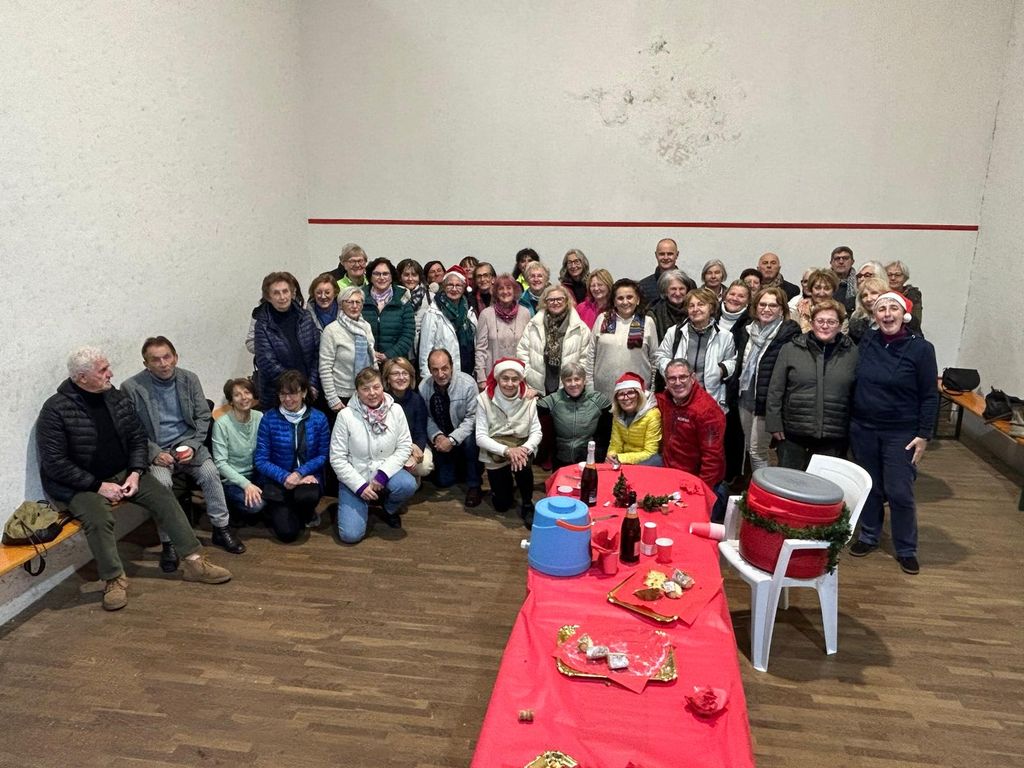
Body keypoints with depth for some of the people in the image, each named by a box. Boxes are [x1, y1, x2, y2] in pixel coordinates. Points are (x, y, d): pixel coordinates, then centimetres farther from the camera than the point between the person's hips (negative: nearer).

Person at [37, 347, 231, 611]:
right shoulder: (56, 409, -16)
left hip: (122, 474, 5)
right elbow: (54, 463, -18)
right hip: (78, 485, -5)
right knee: (98, 517, -33)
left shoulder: (117, 398, 0)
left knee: (163, 497, -12)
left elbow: (138, 439, 7)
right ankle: (114, 579, -15)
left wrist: (135, 473, -9)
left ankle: (194, 562, -8)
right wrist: (98, 486, -21)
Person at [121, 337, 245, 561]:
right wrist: (154, 453, -17)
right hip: (155, 450, -2)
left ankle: (221, 528, -7)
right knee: (161, 482, -31)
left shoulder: (189, 379, 3)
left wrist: (192, 446, -9)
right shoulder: (132, 388, -6)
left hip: (187, 444, 2)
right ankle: (168, 543, -17)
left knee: (210, 472, -23)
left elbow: (203, 417, 7)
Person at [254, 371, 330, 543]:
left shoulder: (318, 419, -3)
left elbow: (323, 455, -2)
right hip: (278, 480, 0)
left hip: (308, 476, 1)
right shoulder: (269, 419, -6)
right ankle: (277, 512, 21)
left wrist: (300, 472, -17)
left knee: (306, 496, -36)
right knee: (287, 532, -18)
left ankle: (307, 515, 3)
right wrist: (285, 477, -20)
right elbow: (260, 460, -6)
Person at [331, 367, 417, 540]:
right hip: (355, 478, -2)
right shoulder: (346, 416, -16)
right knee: (351, 535, -15)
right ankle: (365, 503, 20)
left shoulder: (396, 410, -9)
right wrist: (360, 486, -18)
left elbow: (404, 447, -7)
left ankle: (389, 509, 5)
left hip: (385, 473, 2)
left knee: (408, 485, -31)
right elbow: (337, 459, -12)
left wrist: (383, 474, -20)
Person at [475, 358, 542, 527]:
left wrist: (525, 449, -31)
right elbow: (480, 437, -18)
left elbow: (536, 432, -10)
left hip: (520, 449, 0)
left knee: (522, 465, -35)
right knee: (502, 505, 5)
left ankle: (527, 505, -8)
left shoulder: (528, 399, -12)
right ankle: (506, 483, 41)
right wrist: (507, 450, -31)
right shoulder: (484, 399, -16)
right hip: (495, 454, 0)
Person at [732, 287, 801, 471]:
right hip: (745, 396, 7)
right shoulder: (746, 330, 9)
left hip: (766, 400, -7)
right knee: (749, 448, 17)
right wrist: (735, 390, 16)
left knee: (757, 450, -2)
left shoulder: (790, 333, -12)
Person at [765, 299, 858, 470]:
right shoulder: (790, 349, 1)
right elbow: (775, 390, 1)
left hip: (833, 438, 1)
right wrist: (774, 424, -4)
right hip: (792, 434, 0)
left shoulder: (852, 354, 3)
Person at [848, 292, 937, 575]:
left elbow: (929, 396, -5)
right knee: (869, 488, 14)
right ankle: (869, 536, 32)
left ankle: (906, 549, 18)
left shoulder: (921, 348, -9)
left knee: (899, 493, 0)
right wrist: (851, 422, 5)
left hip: (901, 434, -3)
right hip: (863, 429, 3)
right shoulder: (866, 343, 0)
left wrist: (923, 435, -8)